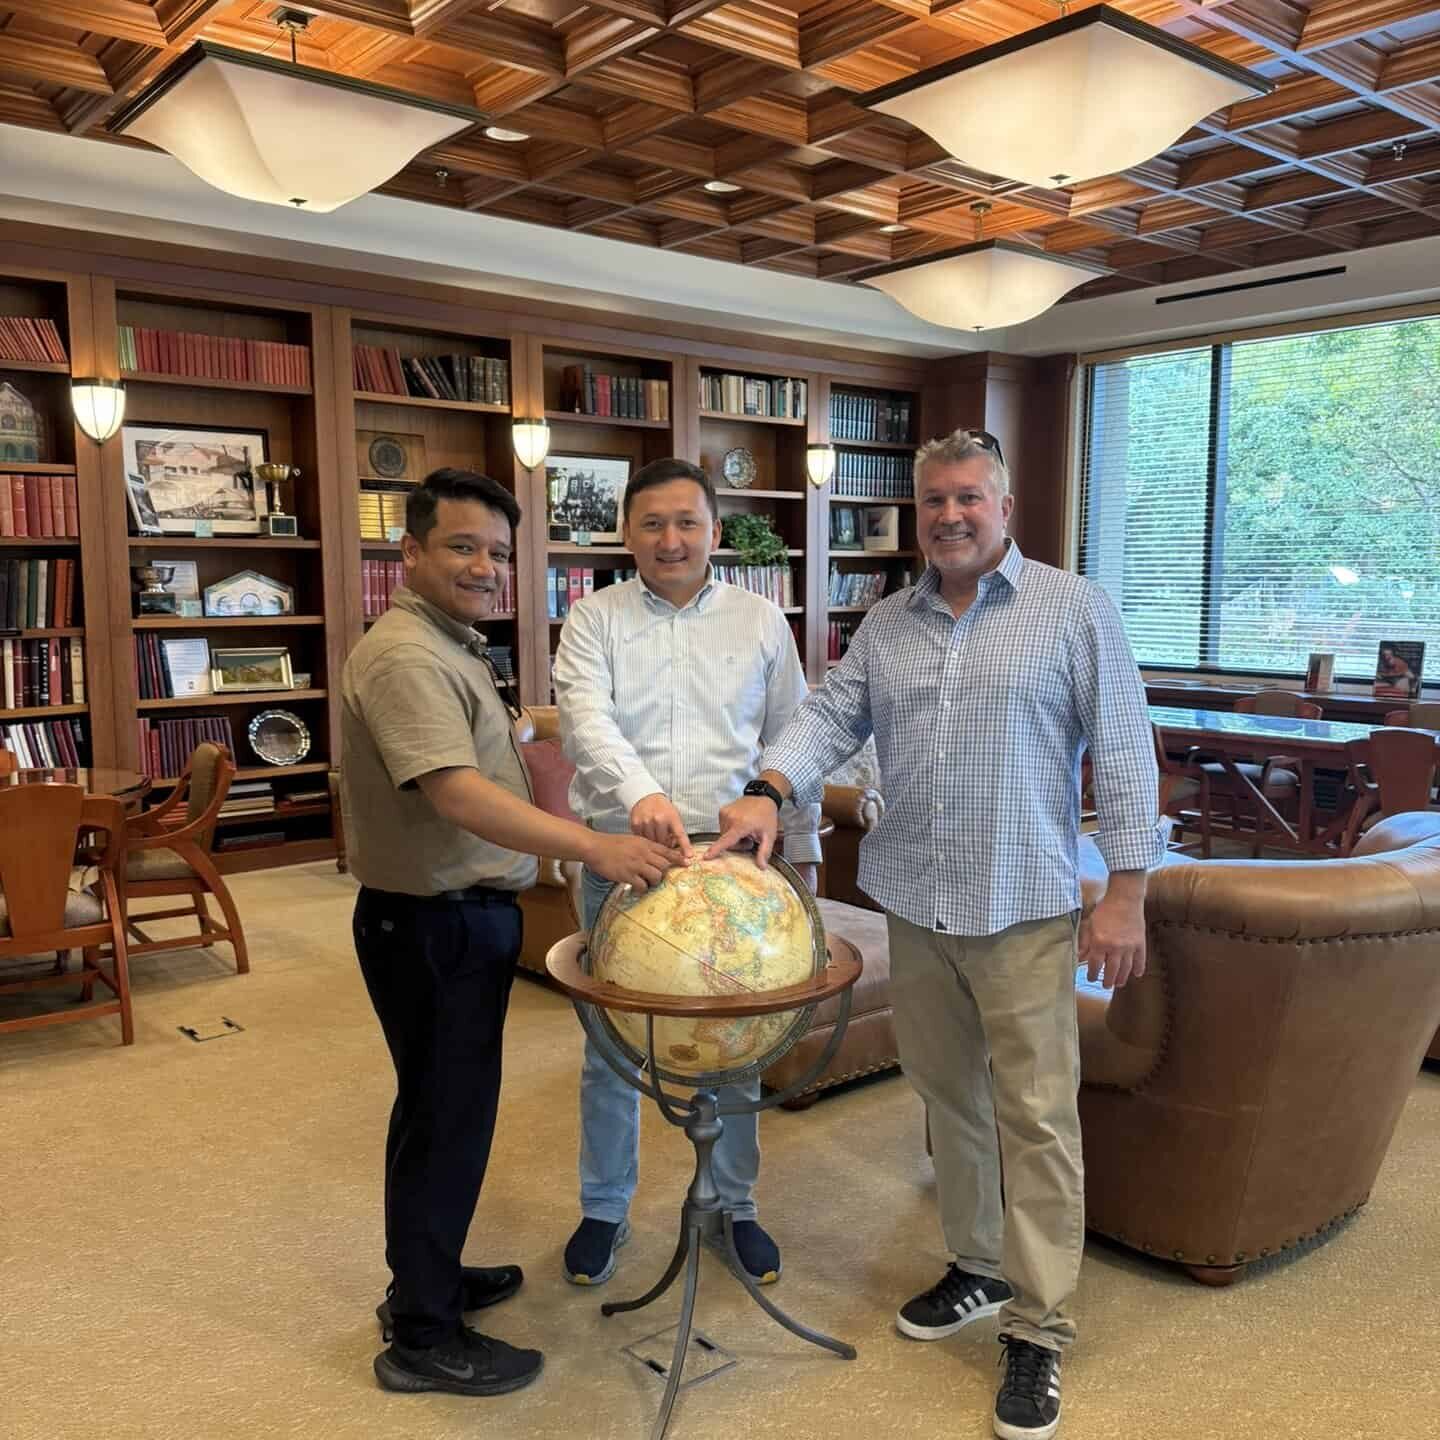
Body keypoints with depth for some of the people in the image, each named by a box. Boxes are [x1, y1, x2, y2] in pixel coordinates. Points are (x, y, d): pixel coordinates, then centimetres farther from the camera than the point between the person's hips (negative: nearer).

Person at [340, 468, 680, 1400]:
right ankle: (424, 1339, 18)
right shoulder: (406, 656, -22)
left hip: (464, 915, 10)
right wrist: (594, 848, -41)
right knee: (448, 1115, 2)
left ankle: (427, 1277, 39)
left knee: (442, 1106, 21)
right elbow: (459, 796, -35)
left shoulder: (454, 647, 12)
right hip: (433, 926, -10)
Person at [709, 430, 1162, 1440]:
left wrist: (1126, 894, -10)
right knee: (949, 1096, 16)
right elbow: (831, 716, 3)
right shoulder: (887, 624, 10)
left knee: (1035, 1114, 0)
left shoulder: (1073, 609, -3)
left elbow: (1124, 753, -6)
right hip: (915, 903, 5)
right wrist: (771, 791, -17)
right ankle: (980, 1267, 35)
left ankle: (1040, 1330, 14)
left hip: (1024, 906, -5)